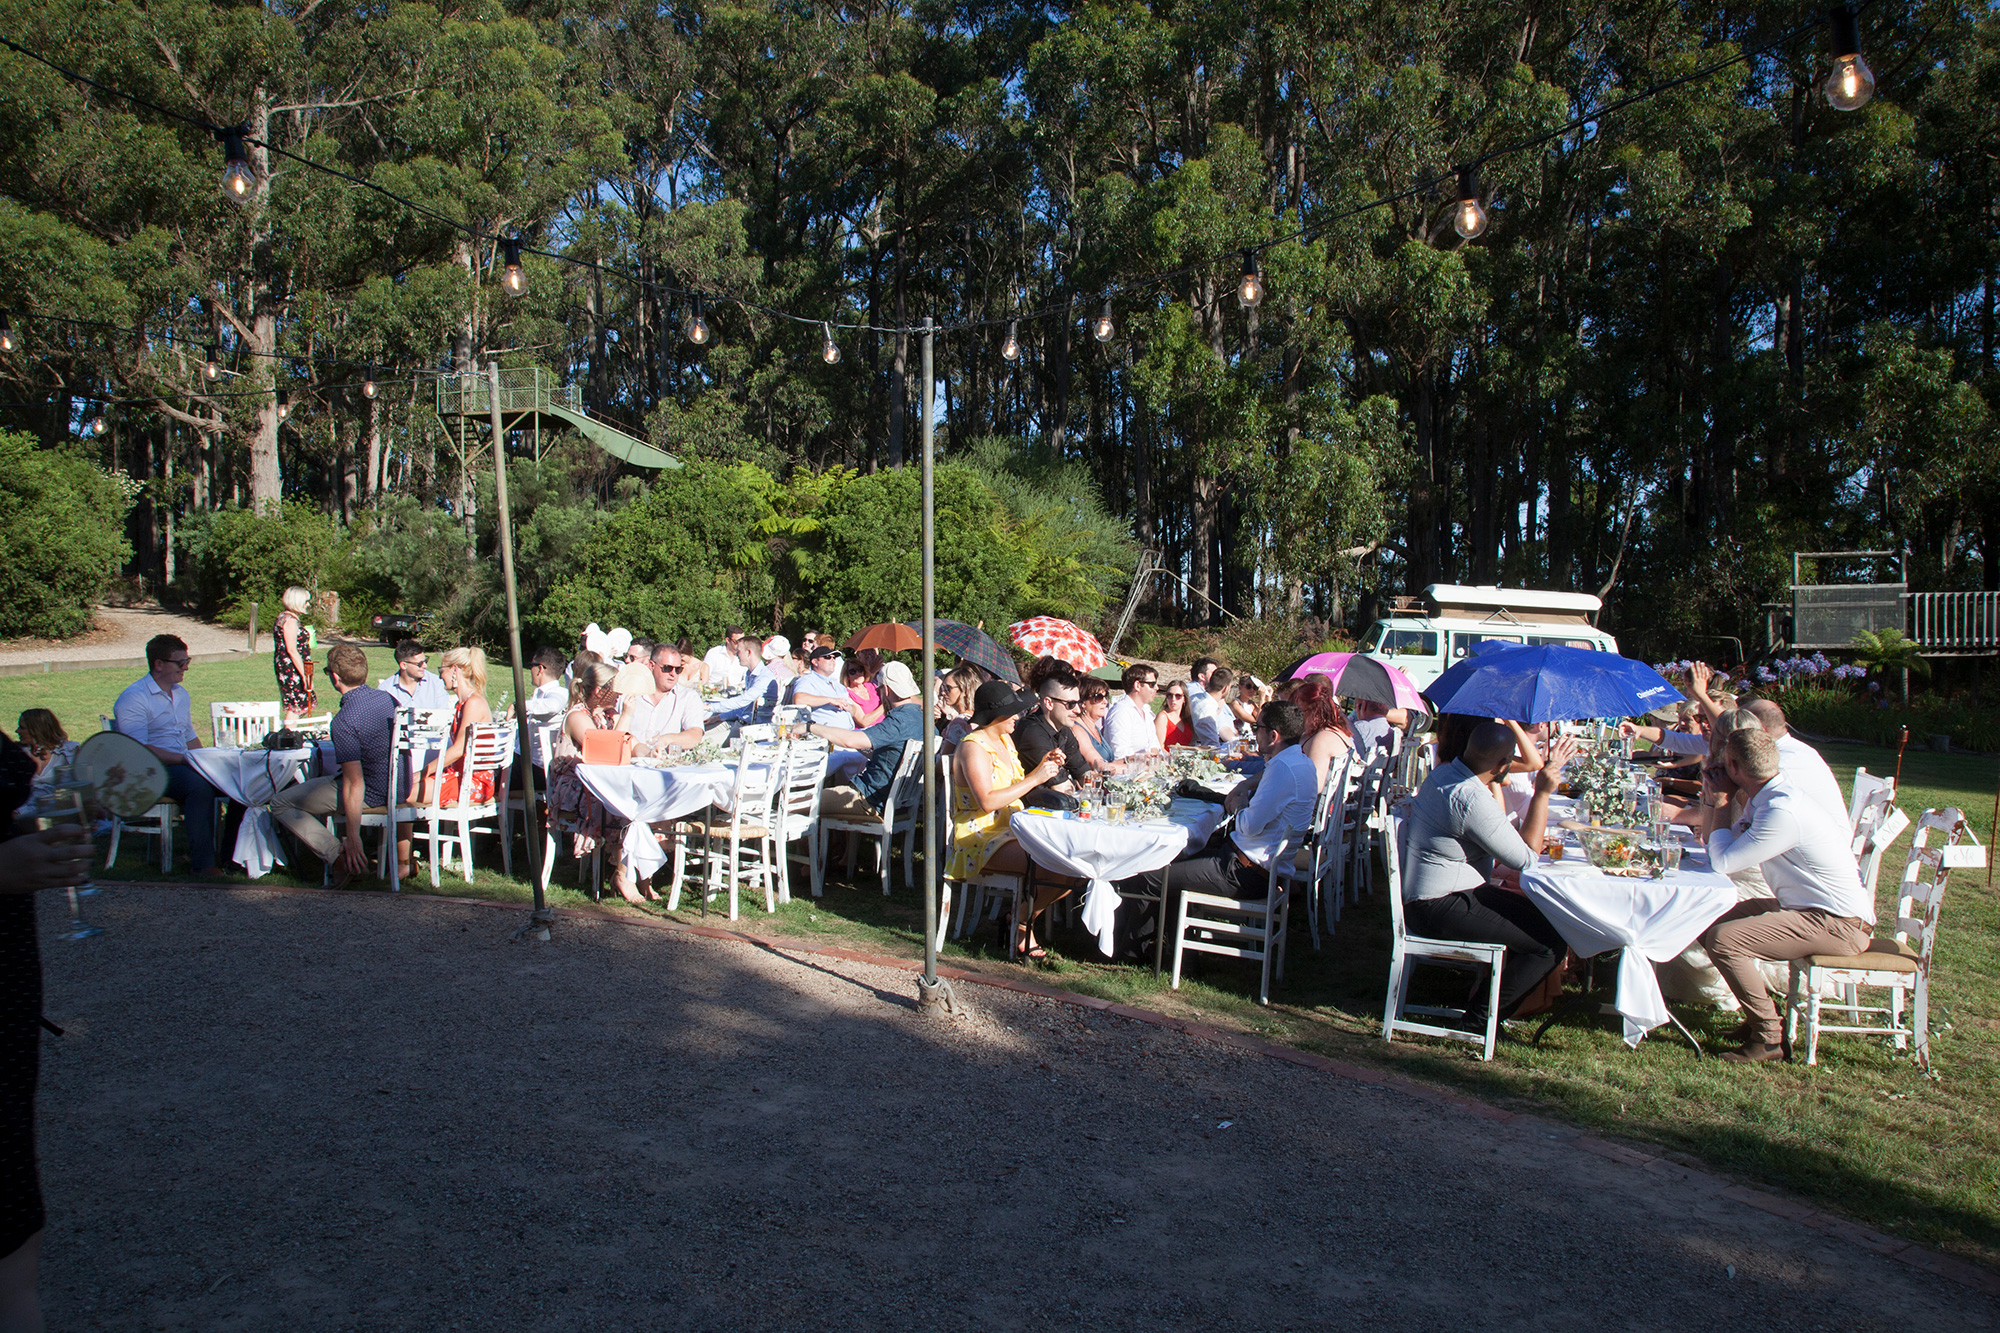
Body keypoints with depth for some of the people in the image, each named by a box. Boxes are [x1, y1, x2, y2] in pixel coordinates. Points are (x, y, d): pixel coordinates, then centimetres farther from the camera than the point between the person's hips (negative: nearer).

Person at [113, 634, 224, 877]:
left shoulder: (181, 693, 20)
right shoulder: (133, 698, -7)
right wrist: (183, 759, -23)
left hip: (181, 764, 7)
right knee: (200, 786, -36)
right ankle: (202, 862, -30)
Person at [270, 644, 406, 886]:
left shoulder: (345, 721, -25)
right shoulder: (388, 698, -1)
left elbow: (355, 784, -25)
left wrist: (353, 838, -21)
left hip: (371, 795, -7)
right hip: (396, 788, 7)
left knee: (280, 804, 6)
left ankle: (340, 857, -8)